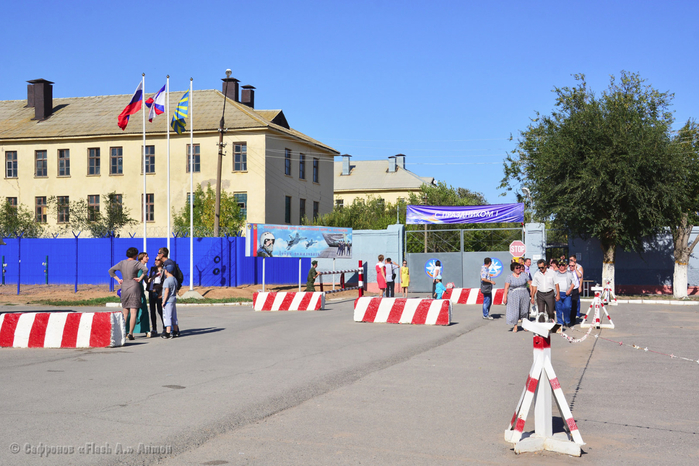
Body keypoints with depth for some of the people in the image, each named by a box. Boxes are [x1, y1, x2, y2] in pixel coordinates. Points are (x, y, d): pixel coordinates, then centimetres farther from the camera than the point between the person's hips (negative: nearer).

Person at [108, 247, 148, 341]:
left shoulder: (122, 263, 7)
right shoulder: (136, 263, -7)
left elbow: (111, 270, 14)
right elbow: (146, 269, -23)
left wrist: (118, 279, 12)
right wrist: (140, 278, -12)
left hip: (124, 289, 5)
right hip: (134, 288, -5)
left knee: (125, 313, 14)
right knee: (133, 313, -4)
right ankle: (130, 333, -9)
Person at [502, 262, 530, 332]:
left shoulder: (524, 275, 4)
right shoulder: (510, 277, -1)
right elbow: (506, 288, -4)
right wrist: (505, 297, -10)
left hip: (524, 295, 2)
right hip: (514, 296, -2)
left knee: (524, 311, 8)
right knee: (514, 311, -3)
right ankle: (515, 326, 6)